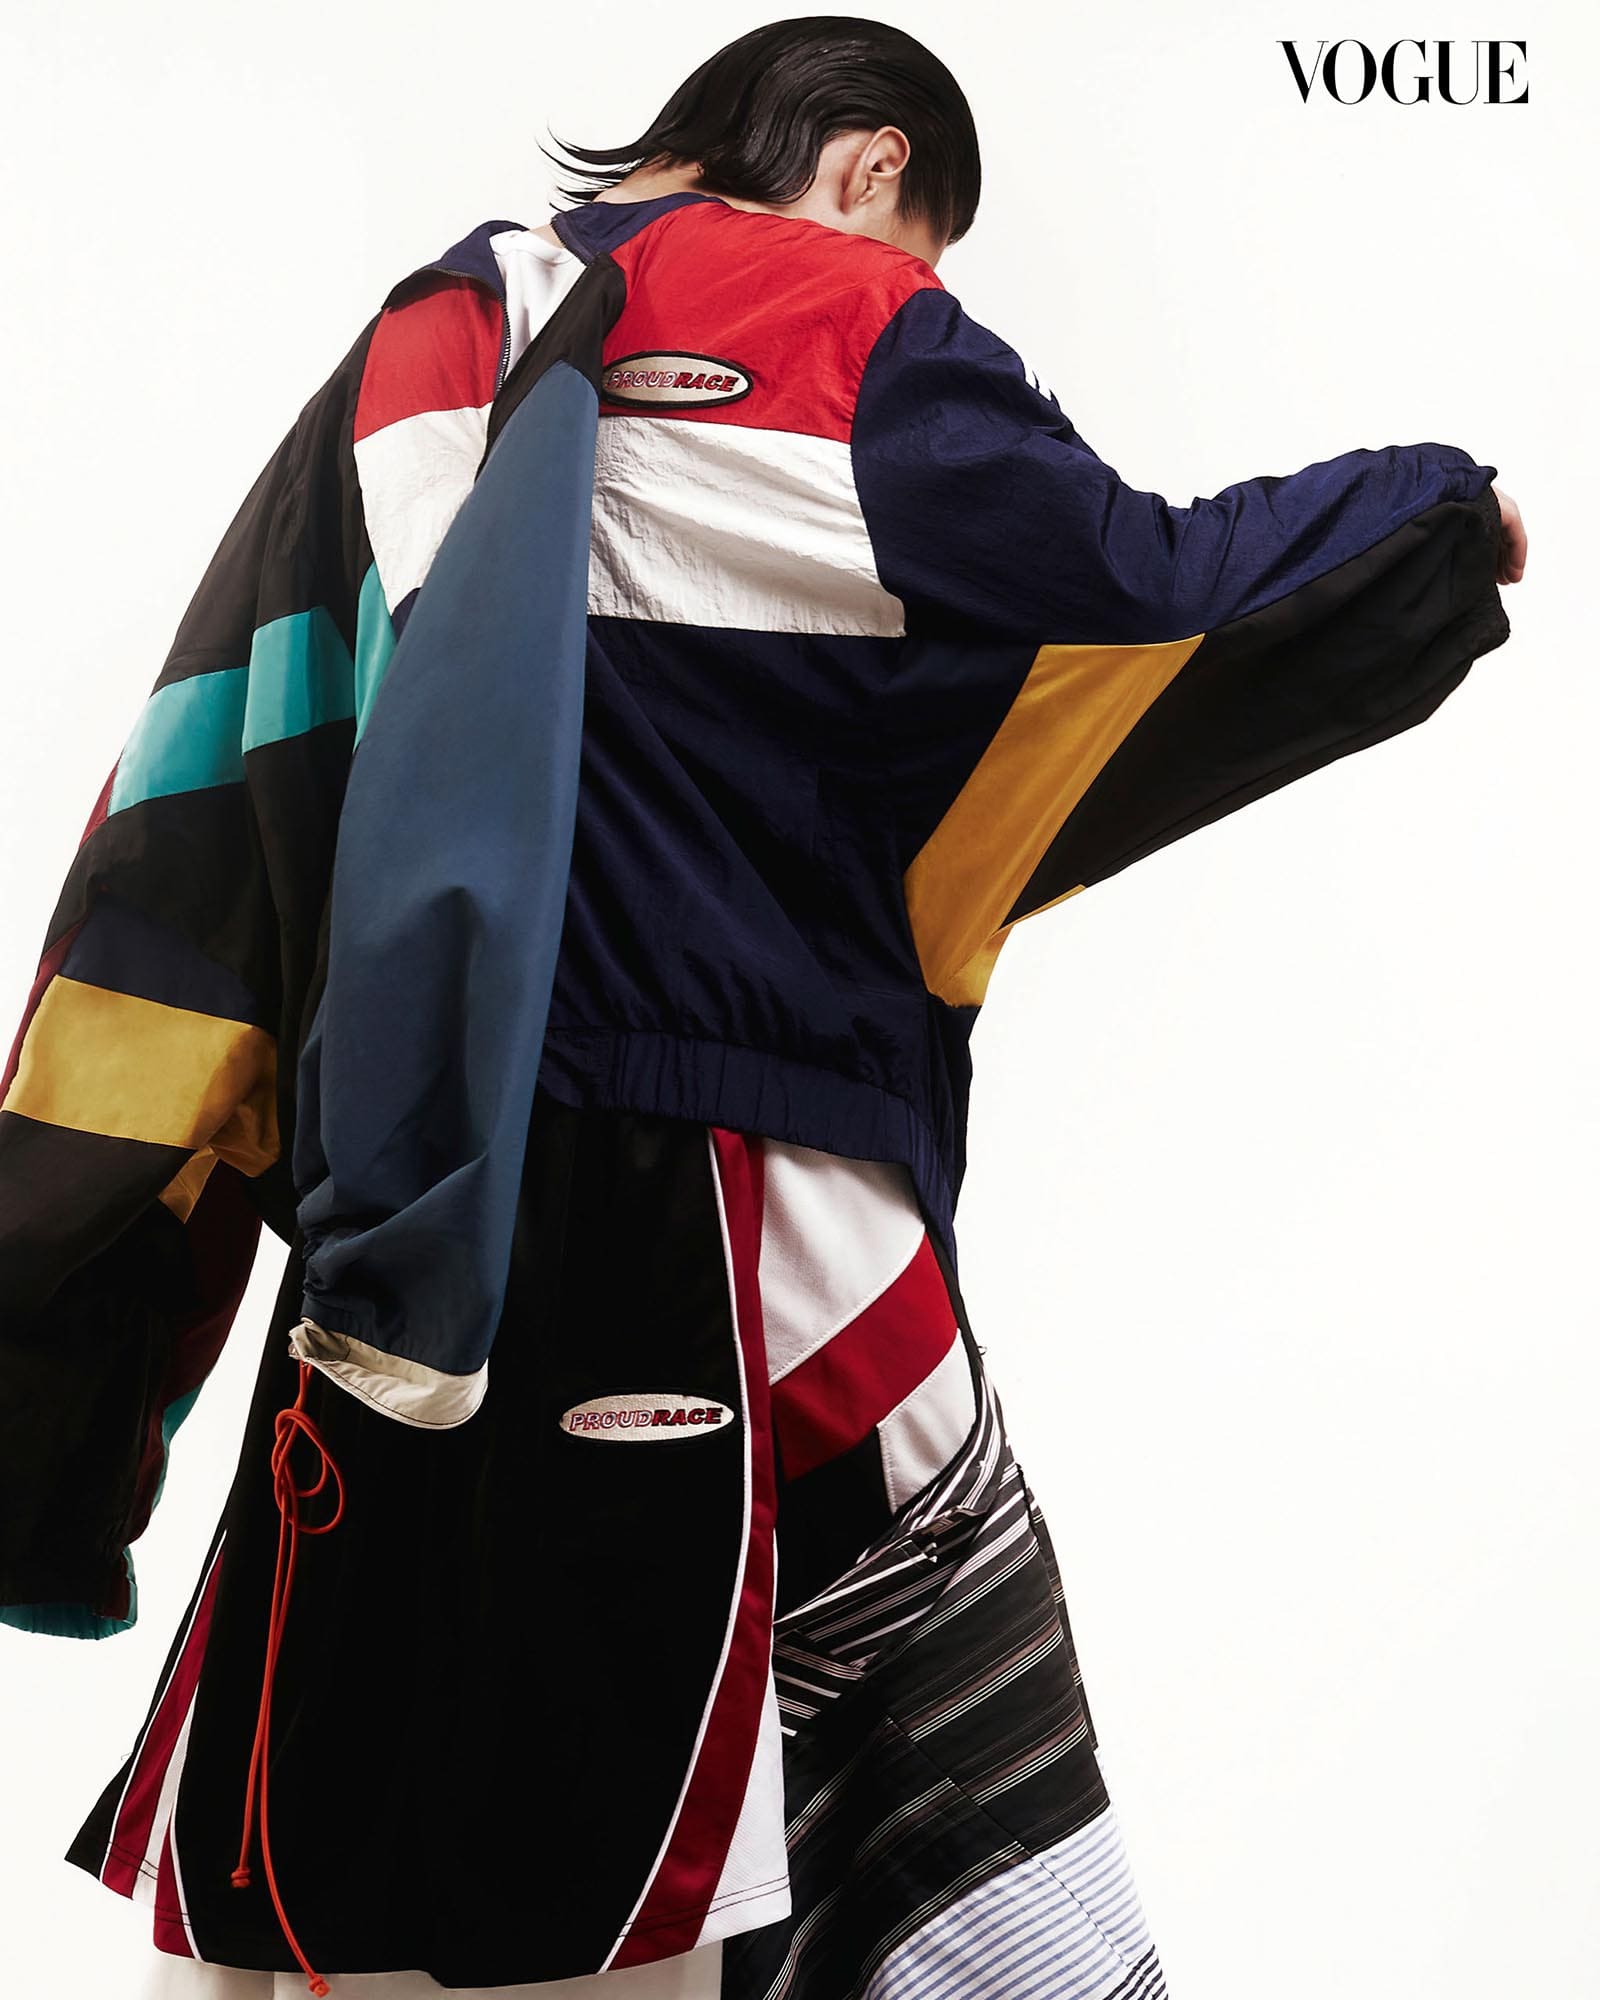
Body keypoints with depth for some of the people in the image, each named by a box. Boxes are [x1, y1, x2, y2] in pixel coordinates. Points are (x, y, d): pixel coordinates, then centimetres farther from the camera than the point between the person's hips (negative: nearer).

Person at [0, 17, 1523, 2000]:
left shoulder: (419, 357, 17)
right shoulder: (831, 322, 1)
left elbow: (195, 819, 13)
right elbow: (1131, 606, -3)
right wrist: (1444, 510, 17)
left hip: (393, 1247, 6)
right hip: (725, 1230, -6)